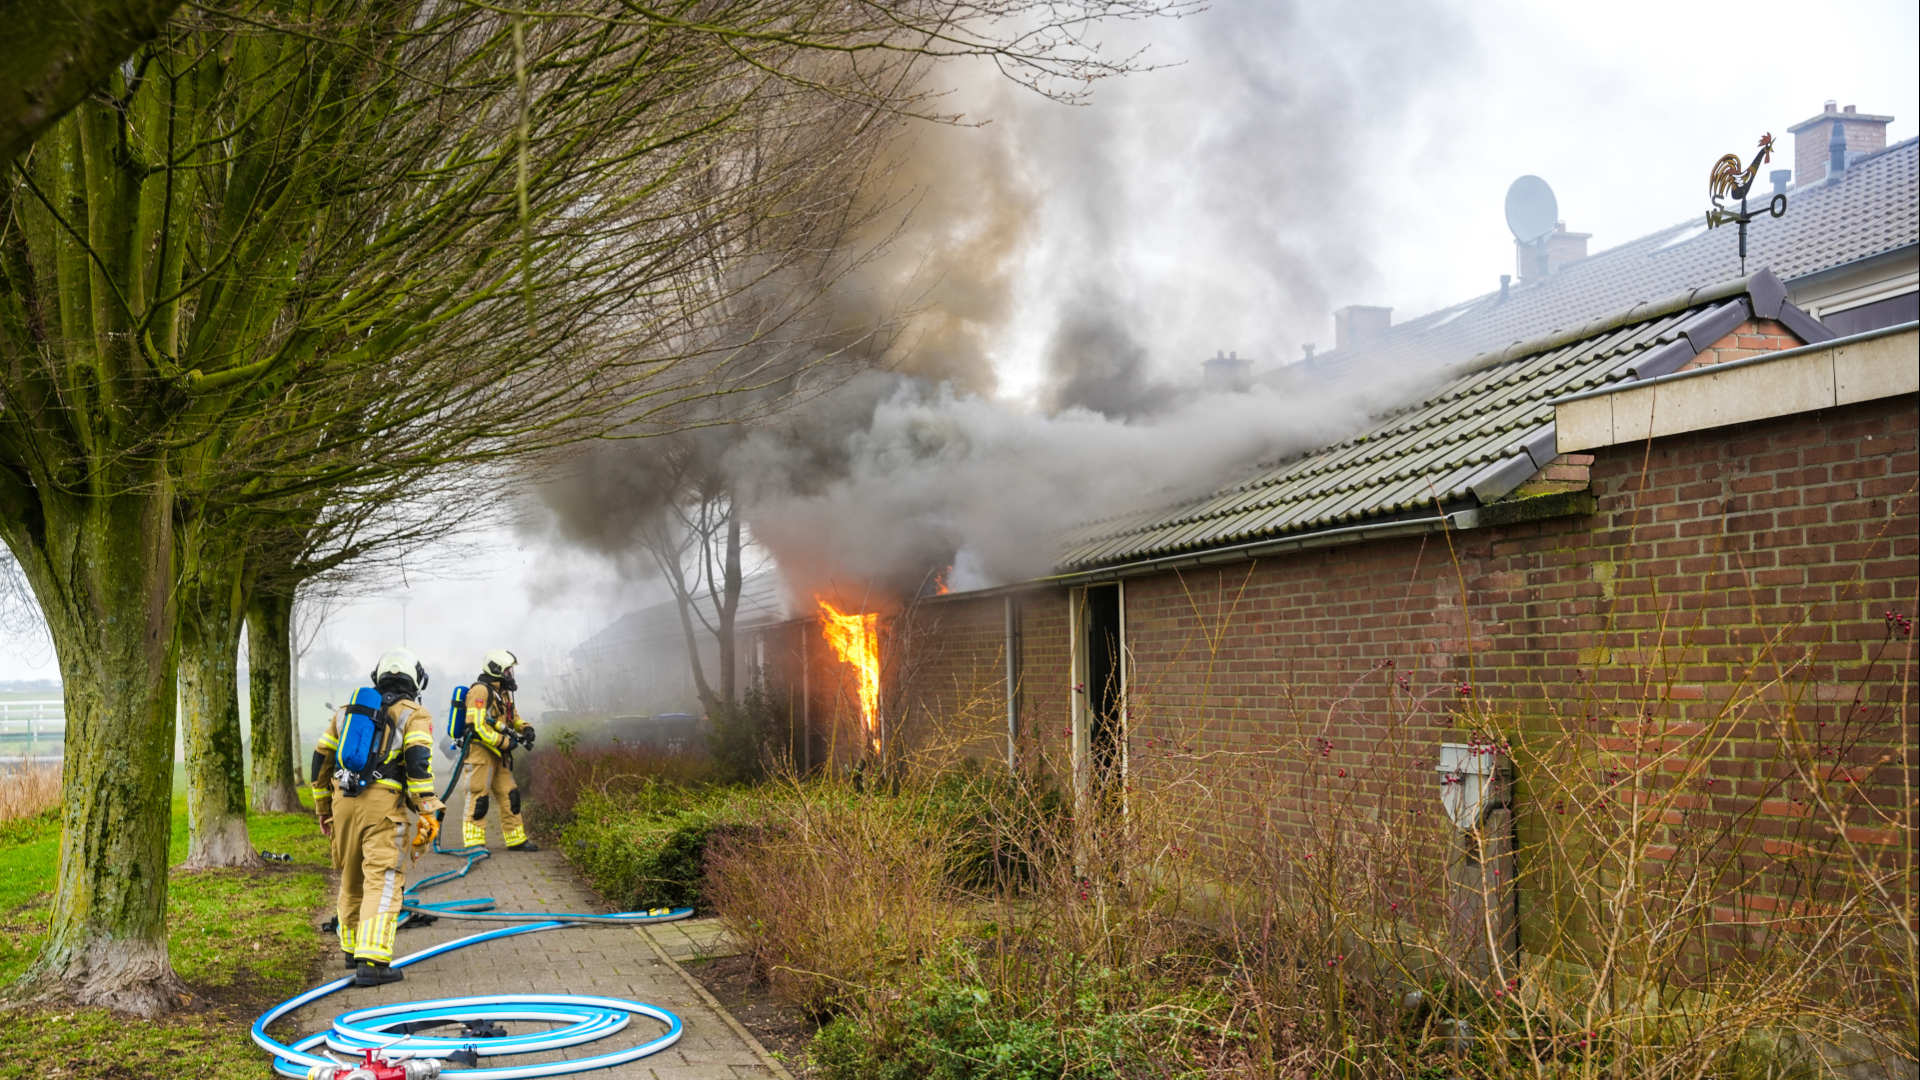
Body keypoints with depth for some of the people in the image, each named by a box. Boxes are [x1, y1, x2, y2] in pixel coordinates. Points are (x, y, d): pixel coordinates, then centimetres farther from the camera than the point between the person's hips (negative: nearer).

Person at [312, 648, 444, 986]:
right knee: (382, 882, -7)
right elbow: (419, 763, -13)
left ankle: (353, 948, 37)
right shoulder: (414, 716, 3)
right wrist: (429, 815, -13)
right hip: (383, 806, -5)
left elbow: (321, 759, 20)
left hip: (343, 803, 6)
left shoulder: (348, 709, 19)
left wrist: (323, 807, 29)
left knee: (351, 878, 21)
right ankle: (371, 961, -17)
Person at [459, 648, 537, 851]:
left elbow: (512, 717, 27)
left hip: (498, 754, 10)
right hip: (480, 751, -10)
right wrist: (505, 742, -20)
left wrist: (525, 728, 4)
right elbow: (477, 726, -22)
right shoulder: (480, 691, -14)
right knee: (478, 797, -9)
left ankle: (516, 839, 19)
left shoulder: (503, 692, 17)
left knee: (510, 796, 12)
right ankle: (473, 841, -6)